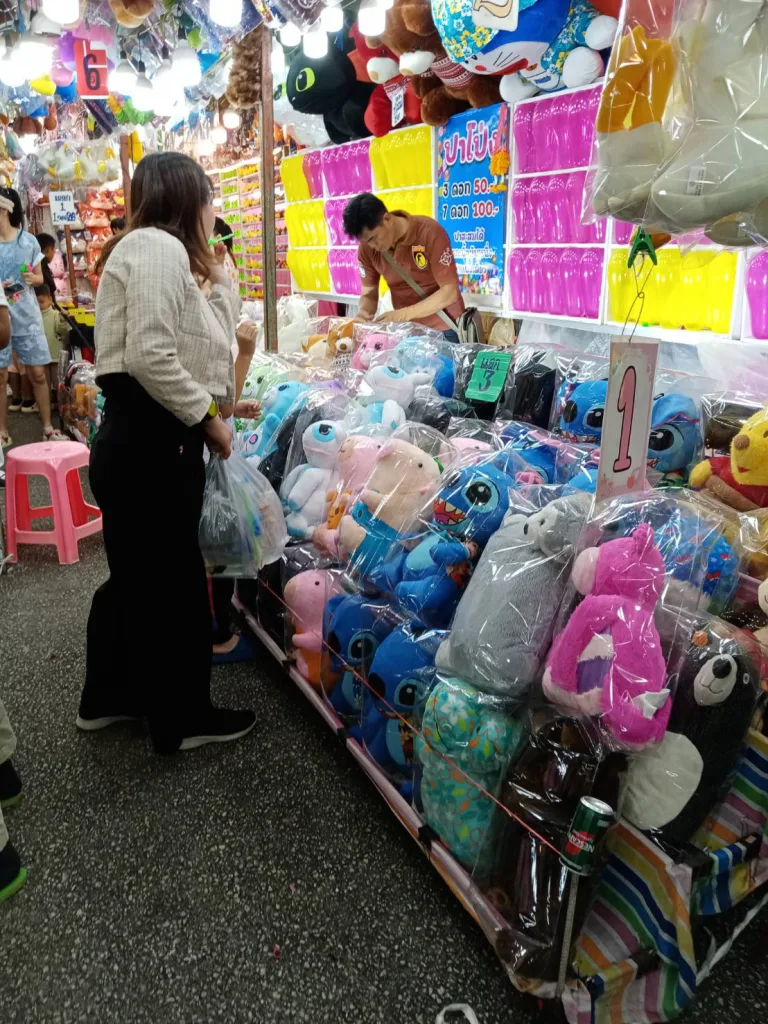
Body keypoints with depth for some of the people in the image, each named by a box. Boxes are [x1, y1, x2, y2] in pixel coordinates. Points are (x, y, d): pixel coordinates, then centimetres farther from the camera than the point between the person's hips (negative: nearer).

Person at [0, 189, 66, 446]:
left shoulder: (28, 241, 2)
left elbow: (40, 277, 11)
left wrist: (32, 278, -11)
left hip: (27, 317, 1)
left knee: (37, 373, 5)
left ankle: (48, 428, 15)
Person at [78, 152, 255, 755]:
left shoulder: (156, 250, 22)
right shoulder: (158, 246, -12)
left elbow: (207, 346, 21)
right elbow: (149, 355, -25)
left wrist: (220, 283, 19)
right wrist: (208, 416, -16)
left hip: (141, 437, 11)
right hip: (151, 440, -11)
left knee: (136, 575, 20)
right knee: (174, 583, 2)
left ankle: (108, 696, 37)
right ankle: (182, 719, 19)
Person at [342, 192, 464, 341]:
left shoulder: (430, 233, -21)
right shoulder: (366, 247, -8)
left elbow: (449, 292, -20)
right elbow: (369, 293, 2)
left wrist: (403, 314, -29)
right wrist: (362, 314, -21)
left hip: (443, 330, -4)